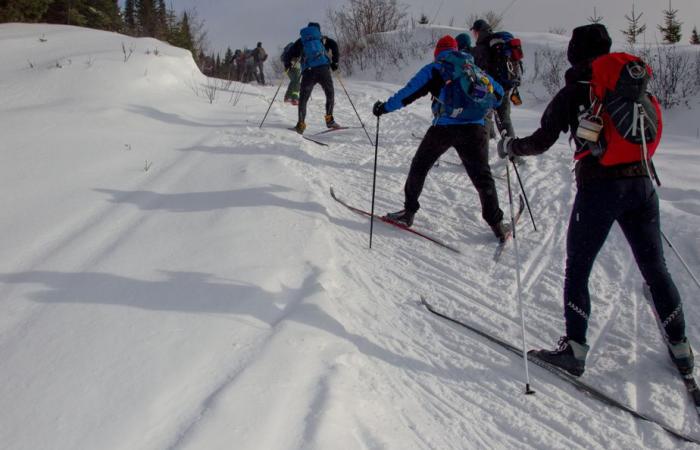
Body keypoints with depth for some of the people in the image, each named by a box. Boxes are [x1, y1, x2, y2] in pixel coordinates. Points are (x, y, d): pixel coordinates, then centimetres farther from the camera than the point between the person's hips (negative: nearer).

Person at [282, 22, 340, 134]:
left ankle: (301, 124, -5)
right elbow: (334, 46, 3)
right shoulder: (323, 39, 19)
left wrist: (287, 65, 33)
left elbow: (290, 54, 16)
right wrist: (335, 62, 10)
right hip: (323, 69, 0)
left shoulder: (301, 41, 21)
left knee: (303, 98, 7)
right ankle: (329, 120, 11)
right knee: (330, 94, 17)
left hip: (308, 71, 0)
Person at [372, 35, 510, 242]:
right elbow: (498, 93, 26)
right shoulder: (475, 69, 19)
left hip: (444, 127, -2)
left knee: (419, 167, 18)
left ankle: (408, 212, 22)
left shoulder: (435, 68, 7)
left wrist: (385, 107, 9)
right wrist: (482, 105, 46)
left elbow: (409, 93, 0)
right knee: (482, 177, 10)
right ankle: (497, 225, 9)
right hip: (474, 129, 3)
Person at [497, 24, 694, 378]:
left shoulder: (573, 93, -1)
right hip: (640, 183, 5)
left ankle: (574, 350, 2)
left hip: (598, 186, -4)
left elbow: (541, 142, -3)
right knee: (655, 268, 14)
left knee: (577, 269, 6)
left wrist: (510, 146, 14)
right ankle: (680, 349, 20)